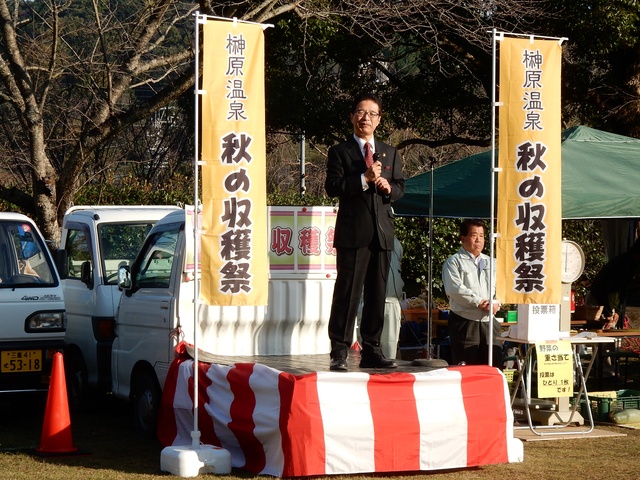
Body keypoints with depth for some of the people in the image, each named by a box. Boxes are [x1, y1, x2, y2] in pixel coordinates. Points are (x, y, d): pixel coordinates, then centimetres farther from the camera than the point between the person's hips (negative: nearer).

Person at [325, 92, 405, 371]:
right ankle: (339, 353, -6)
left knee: (377, 294, 6)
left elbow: (400, 188, 17)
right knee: (348, 292, -7)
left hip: (382, 233, 4)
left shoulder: (390, 154, 19)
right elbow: (332, 187, -7)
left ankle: (371, 351, 11)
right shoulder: (340, 152, 6)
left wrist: (389, 187, -5)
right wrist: (364, 179, -17)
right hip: (353, 232, -4)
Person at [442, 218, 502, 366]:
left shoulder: (490, 262, 19)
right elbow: (455, 288, -12)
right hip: (464, 322, -5)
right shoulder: (454, 262, 2)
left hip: (489, 322, 5)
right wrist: (479, 302, -14)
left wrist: (495, 303, -8)